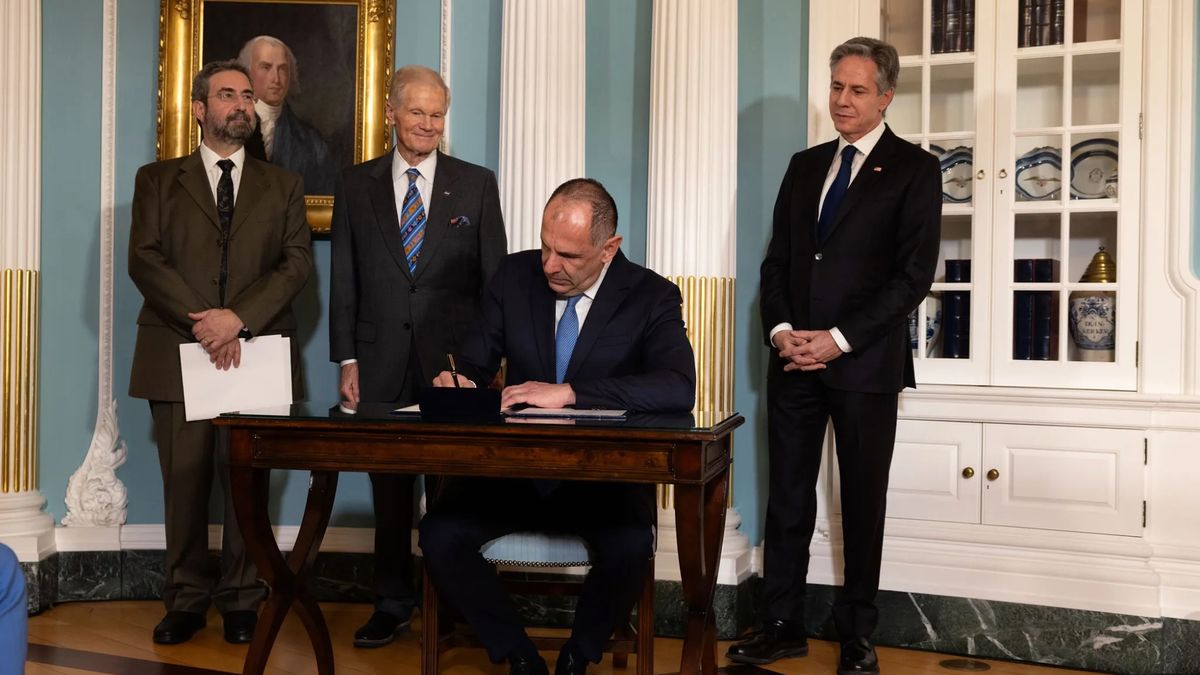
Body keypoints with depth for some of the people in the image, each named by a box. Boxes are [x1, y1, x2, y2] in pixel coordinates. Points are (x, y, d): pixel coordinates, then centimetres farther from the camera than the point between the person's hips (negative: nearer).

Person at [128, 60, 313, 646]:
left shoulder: (282, 186, 15)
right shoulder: (157, 180, 13)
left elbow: (297, 262, 2)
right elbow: (145, 260, 1)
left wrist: (239, 318, -13)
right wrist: (202, 321, -13)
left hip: (257, 352, 0)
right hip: (178, 353, 0)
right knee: (185, 482, 2)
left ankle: (241, 600, 11)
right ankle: (186, 601, 13)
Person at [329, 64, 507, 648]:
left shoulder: (477, 184, 5)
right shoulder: (356, 185, 9)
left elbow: (495, 278, 3)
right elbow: (343, 280, 7)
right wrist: (347, 360, 1)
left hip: (455, 361, -1)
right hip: (381, 365, 2)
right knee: (388, 487, 9)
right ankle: (392, 604, 22)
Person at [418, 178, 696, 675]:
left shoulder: (651, 297, -8)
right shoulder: (515, 276, 2)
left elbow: (679, 389, -24)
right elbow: (477, 360, 8)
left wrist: (568, 393, -33)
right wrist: (460, 381, -18)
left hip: (603, 480, -3)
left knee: (629, 546, -33)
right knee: (439, 534, -22)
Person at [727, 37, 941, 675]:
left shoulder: (914, 169, -1)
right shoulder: (804, 165, 14)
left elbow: (914, 274, -9)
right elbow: (777, 259, 14)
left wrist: (838, 339, -14)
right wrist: (780, 329, -4)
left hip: (864, 361, -4)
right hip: (795, 358, 4)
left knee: (862, 502, 7)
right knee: (787, 497, 7)